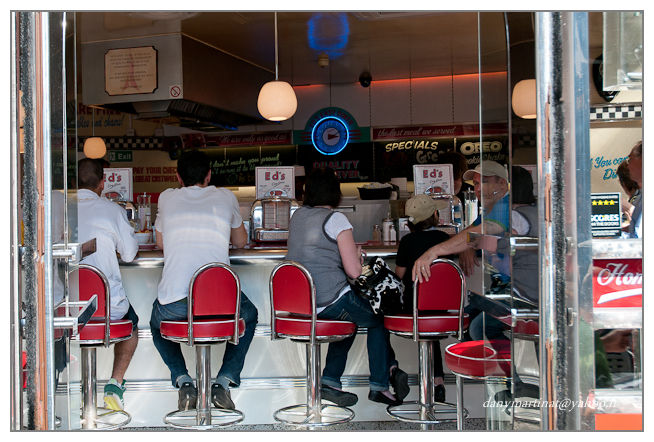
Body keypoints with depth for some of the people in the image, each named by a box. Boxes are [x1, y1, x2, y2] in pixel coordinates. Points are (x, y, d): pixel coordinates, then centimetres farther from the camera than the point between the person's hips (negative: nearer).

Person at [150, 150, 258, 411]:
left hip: (174, 301, 1)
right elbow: (241, 241, 31)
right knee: (248, 316, 33)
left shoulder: (167, 198, 15)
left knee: (157, 324, 35)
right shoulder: (225, 197, 15)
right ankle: (225, 380, 15)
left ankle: (182, 380, 12)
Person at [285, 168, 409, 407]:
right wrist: (356, 254, 8)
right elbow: (354, 271, -13)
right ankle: (379, 385, 21)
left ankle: (330, 380, 19)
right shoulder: (336, 219, -11)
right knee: (377, 320, 17)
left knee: (349, 319, 29)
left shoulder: (297, 216, 10)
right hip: (330, 302, -7)